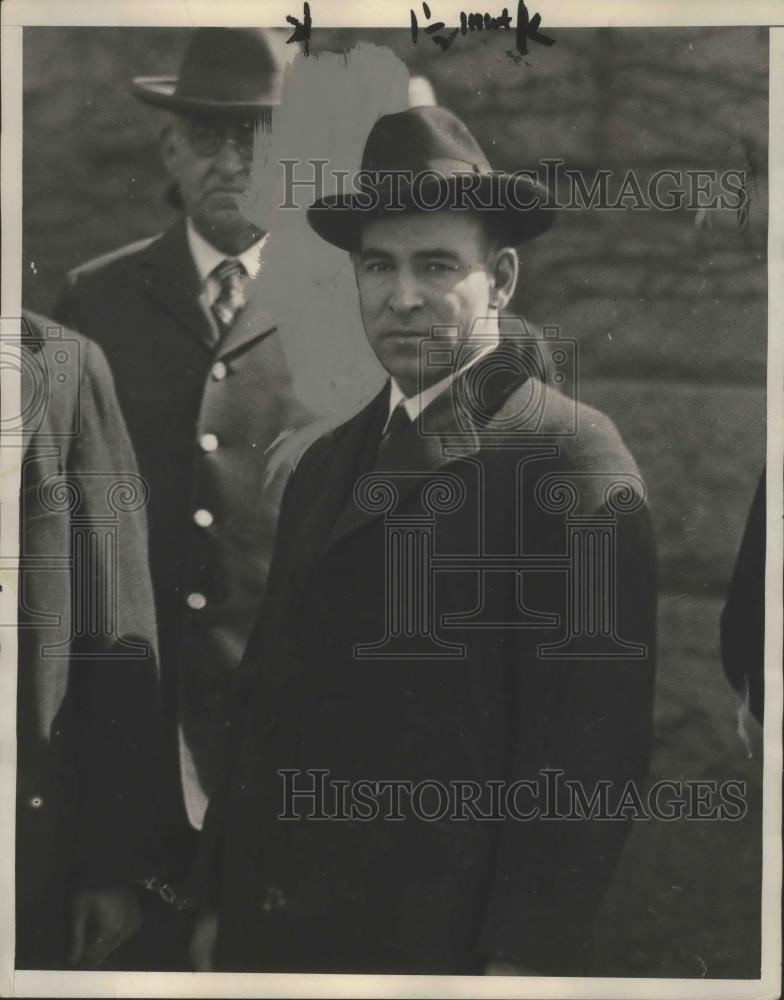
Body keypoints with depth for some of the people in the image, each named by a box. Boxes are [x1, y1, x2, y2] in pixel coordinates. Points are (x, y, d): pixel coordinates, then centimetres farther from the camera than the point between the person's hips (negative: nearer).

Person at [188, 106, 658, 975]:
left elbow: (591, 748, -15)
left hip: (447, 937, -6)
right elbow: (265, 694, 11)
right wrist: (218, 902, 11)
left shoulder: (576, 462, -11)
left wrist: (525, 954, -16)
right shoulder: (324, 465, 10)